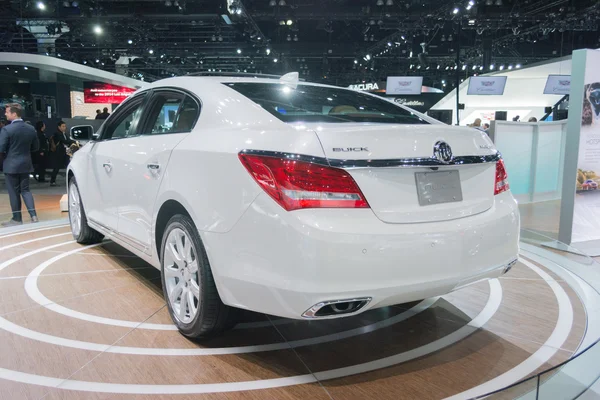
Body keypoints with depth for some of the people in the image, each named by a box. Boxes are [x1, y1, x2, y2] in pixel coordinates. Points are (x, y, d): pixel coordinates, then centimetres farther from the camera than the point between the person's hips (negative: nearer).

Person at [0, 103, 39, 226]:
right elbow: (35, 147, 9)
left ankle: (17, 218, 13)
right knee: (25, 190, 13)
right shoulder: (31, 128, 2)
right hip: (26, 164, 5)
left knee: (13, 192, 5)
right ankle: (33, 215, 3)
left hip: (11, 165, -5)